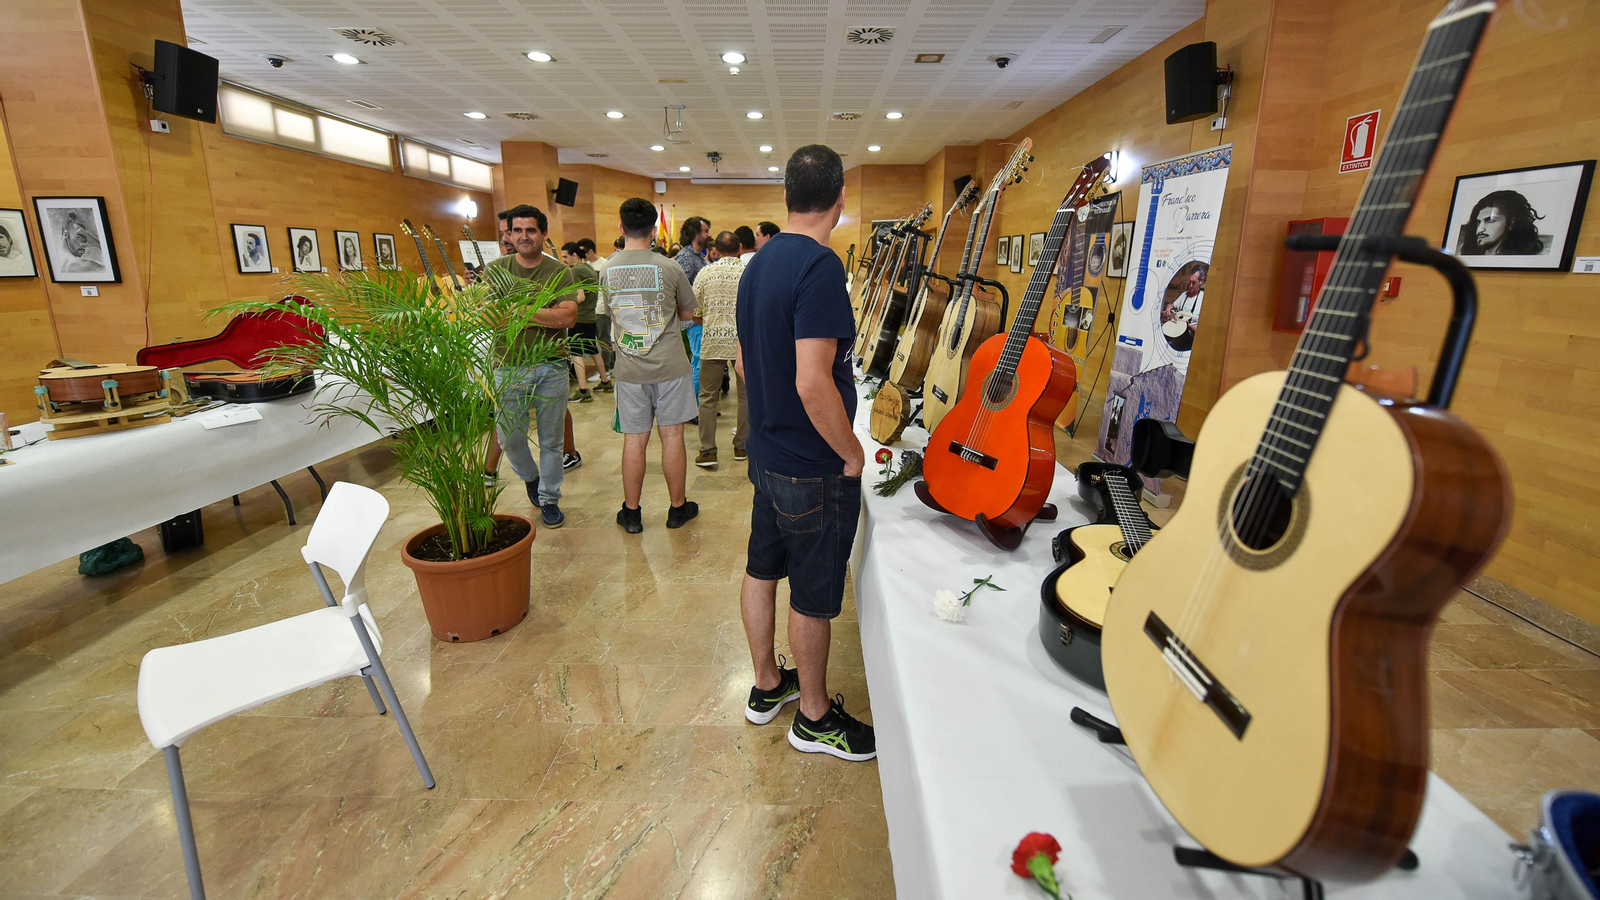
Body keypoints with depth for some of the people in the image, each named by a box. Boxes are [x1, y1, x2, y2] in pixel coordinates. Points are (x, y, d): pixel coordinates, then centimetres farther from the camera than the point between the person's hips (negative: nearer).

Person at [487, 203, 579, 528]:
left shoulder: (559, 272, -1)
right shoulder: (496, 269, 4)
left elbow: (568, 317, -14)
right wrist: (545, 315, -20)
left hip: (551, 366, -1)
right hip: (509, 366, 1)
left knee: (551, 439, 7)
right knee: (509, 436, 8)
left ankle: (549, 499, 24)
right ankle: (530, 477, 39)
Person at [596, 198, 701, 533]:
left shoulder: (606, 270, 1)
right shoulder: (668, 268, -7)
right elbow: (687, 312, 5)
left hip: (628, 368, 2)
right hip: (669, 366, -2)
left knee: (634, 440, 8)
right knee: (672, 435, 6)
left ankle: (631, 513, 19)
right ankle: (678, 508, 19)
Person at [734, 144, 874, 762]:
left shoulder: (758, 263, 7)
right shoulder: (820, 266, -22)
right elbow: (813, 384, -29)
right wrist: (852, 452, -16)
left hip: (767, 451, 9)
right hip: (814, 467, -9)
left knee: (762, 568, 19)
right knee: (814, 594, 7)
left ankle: (767, 687, 39)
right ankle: (814, 717, 27)